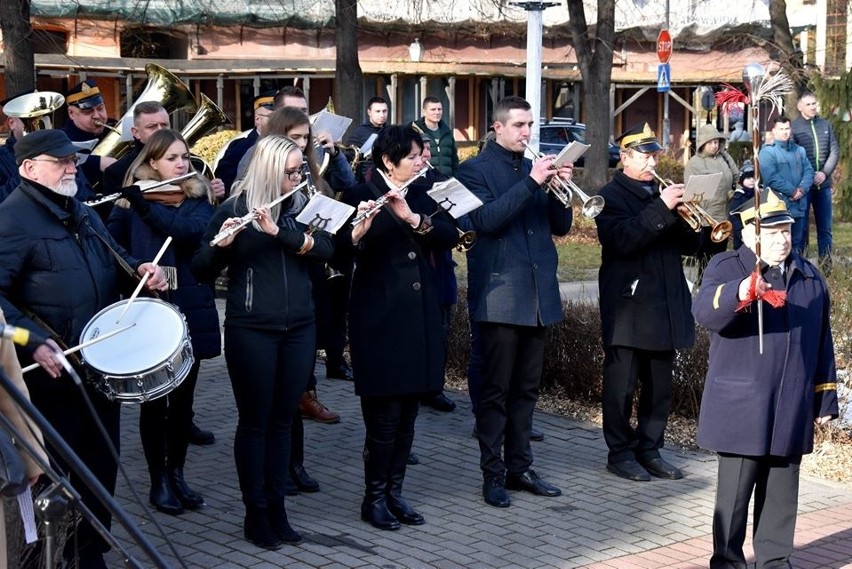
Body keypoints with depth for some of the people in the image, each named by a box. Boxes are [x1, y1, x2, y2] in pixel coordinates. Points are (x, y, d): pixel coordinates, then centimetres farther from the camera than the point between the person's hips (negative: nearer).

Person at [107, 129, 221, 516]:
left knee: (183, 399, 10)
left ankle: (177, 474, 24)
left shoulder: (199, 198, 5)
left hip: (190, 309, 2)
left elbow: (193, 230, -17)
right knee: (154, 400, 3)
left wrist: (145, 204, -25)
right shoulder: (133, 200, 1)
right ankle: (159, 481, 14)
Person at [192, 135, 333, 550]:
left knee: (282, 421, 10)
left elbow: (324, 248, -9)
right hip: (251, 330, -4)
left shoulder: (301, 206, 7)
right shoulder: (233, 209, -5)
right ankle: (255, 513, 12)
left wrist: (279, 230, -23)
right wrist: (221, 242, -28)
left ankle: (277, 508, 19)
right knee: (254, 421, 3)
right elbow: (202, 269, -7)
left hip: (299, 329, 4)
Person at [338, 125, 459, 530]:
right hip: (381, 317, -6)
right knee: (384, 414, -3)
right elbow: (343, 247, -19)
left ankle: (395, 493, 20)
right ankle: (373, 498, 10)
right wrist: (359, 231, -41)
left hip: (420, 316, 6)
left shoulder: (419, 197, 13)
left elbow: (450, 235, -4)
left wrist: (412, 218, -20)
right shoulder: (362, 195, -5)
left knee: (408, 414, 10)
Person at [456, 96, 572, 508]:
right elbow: (485, 219, -18)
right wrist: (530, 183, -20)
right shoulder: (476, 170, -2)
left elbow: (561, 226, 12)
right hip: (500, 294, -6)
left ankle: (519, 467, 19)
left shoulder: (534, 168, 16)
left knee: (526, 389, 11)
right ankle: (493, 474, 5)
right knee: (496, 389, -1)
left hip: (537, 294, 6)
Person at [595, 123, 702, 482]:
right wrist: (661, 209, -25)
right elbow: (621, 239, -21)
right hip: (627, 307, -6)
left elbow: (690, 245, 11)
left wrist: (685, 214, -8)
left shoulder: (661, 193, 17)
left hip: (665, 305, 6)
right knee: (621, 385, 0)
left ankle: (650, 450, 20)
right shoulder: (611, 196, -2)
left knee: (660, 386, 10)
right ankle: (620, 452, 10)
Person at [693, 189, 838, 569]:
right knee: (735, 491, 3)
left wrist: (825, 399, 15)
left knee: (781, 493, 12)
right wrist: (740, 292, -43)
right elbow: (704, 312, -24)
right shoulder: (726, 268, -3)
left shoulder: (810, 277, 12)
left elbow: (822, 344, 17)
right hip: (741, 408, -4)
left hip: (792, 413, 4)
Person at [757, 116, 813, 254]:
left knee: (798, 244, 12)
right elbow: (771, 178, -17)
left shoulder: (799, 150, 14)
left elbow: (809, 171, 9)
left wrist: (802, 189, -10)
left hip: (799, 205, 6)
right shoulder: (767, 152, -7)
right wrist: (792, 191, -15)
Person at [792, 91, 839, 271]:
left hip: (823, 184, 4)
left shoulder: (826, 125, 7)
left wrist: (825, 173, -7)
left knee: (825, 228, 8)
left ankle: (826, 266, 15)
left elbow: (835, 151, 7)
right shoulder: (793, 127, -5)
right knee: (801, 227, 2)